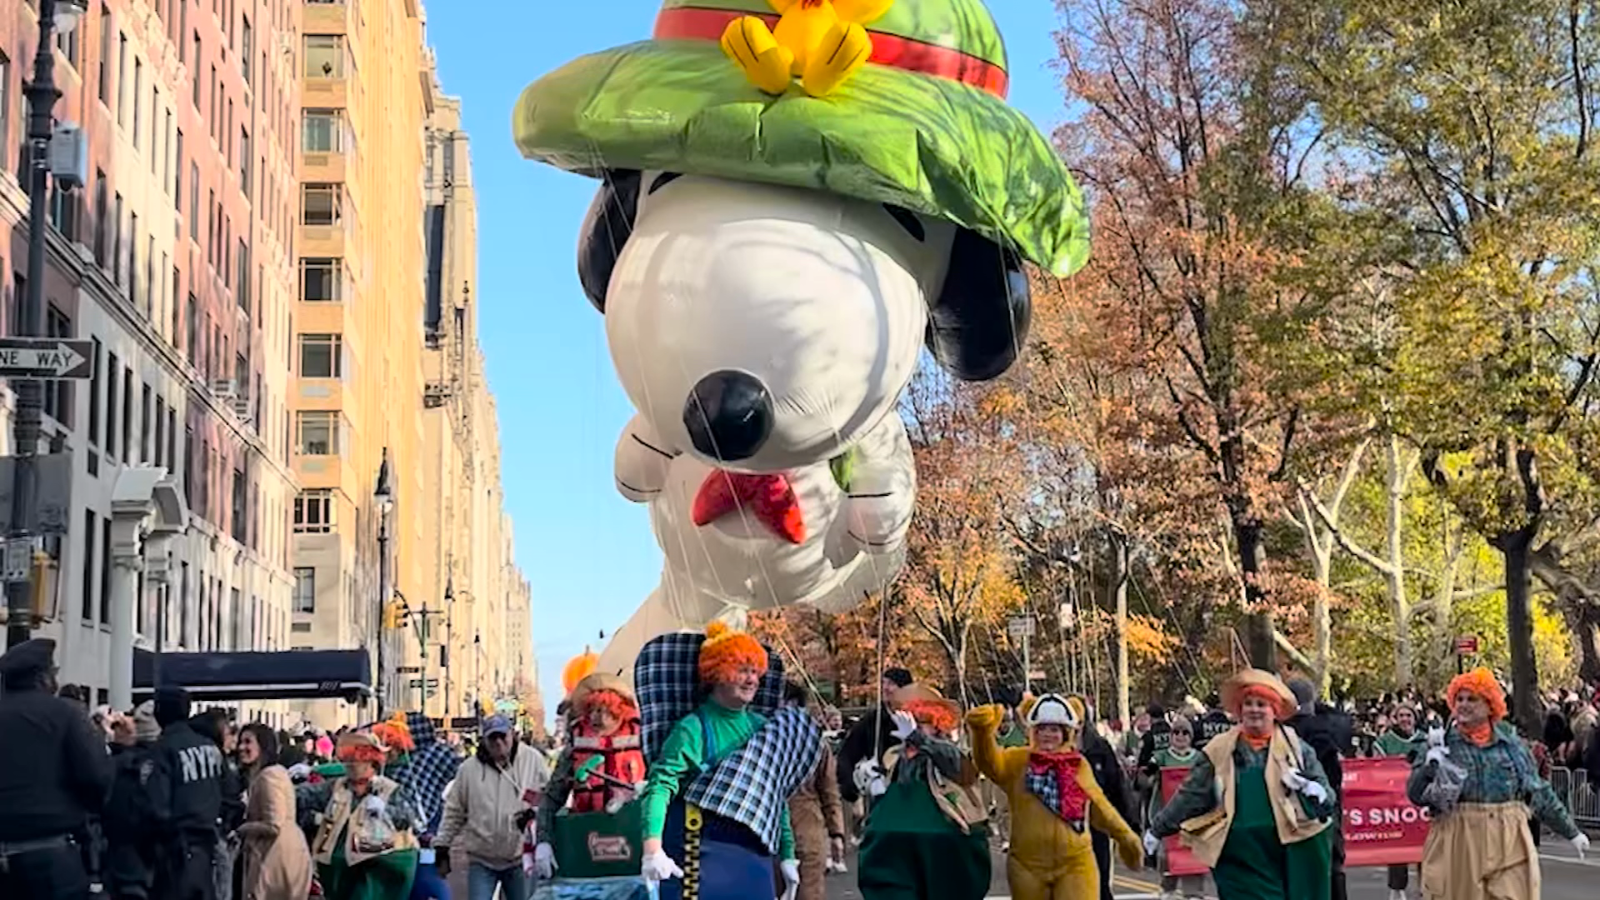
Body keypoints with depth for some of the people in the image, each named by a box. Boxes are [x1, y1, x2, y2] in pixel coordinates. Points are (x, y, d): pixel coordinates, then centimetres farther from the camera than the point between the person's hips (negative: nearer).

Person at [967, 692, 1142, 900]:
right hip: (1028, 865, 0)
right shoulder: (1018, 762, -3)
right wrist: (983, 733, -47)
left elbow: (1098, 804, 20)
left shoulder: (1079, 764, 5)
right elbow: (990, 761, -25)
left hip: (1076, 864, 1)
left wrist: (1124, 835, 29)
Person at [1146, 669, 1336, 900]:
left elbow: (1326, 795, 6)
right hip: (1241, 860, 0)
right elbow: (1191, 795, 9)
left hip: (1291, 856, 0)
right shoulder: (1221, 750, 5)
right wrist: (1158, 830, 10)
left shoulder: (1295, 747, 5)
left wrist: (1308, 788, -17)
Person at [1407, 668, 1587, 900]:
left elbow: (1539, 792, 19)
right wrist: (1431, 762, -17)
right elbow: (1415, 794, -2)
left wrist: (1571, 832, 22)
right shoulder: (1442, 743, 3)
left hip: (1510, 846, 2)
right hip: (1459, 847, -1)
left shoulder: (1511, 743, 10)